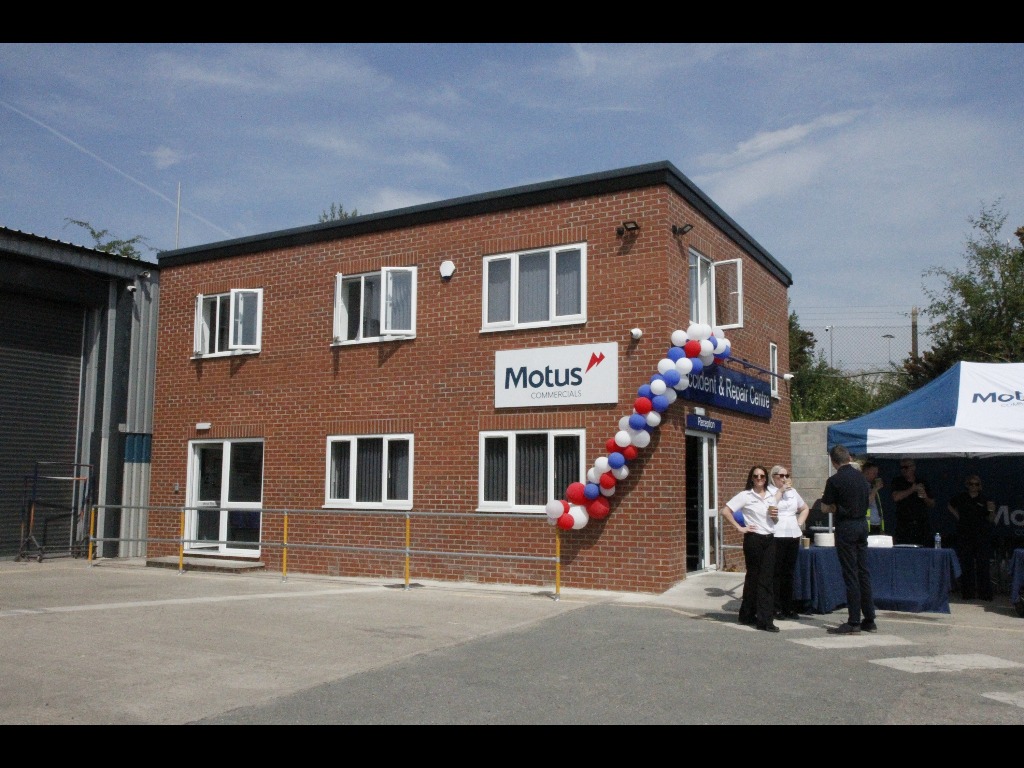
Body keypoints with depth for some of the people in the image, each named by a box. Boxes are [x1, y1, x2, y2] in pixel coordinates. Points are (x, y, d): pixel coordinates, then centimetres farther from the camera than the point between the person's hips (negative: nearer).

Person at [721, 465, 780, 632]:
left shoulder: (771, 496, 12)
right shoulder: (745, 495, -4)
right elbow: (725, 511, -10)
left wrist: (776, 514, 3)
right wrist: (739, 528, -11)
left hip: (770, 539, 4)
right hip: (754, 539, -4)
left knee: (767, 578, 1)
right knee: (753, 577, 4)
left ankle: (765, 620, 5)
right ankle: (747, 615, 16)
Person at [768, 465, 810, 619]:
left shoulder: (792, 491, 17)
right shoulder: (768, 491, -3)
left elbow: (805, 508, 28)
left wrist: (799, 523, 13)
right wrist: (780, 491, -13)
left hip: (793, 535, 6)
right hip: (775, 537, -6)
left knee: (789, 572, 10)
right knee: (776, 572, -4)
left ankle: (788, 607, 16)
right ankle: (776, 608, 1)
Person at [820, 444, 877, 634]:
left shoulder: (835, 480, -13)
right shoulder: (861, 477, 8)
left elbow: (825, 508, -7)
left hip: (846, 527, -7)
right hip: (862, 525, 7)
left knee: (851, 575, -3)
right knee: (863, 573, 11)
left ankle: (853, 623, 0)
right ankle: (869, 620, 16)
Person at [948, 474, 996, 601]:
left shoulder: (984, 499, 1)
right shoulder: (961, 497, 3)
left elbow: (991, 520, 1)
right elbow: (950, 506, 23)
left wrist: (992, 511, -17)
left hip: (982, 536, -1)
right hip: (965, 535, 1)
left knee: (983, 565, -1)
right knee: (966, 564, 5)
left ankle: (985, 593, 5)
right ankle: (967, 592, 12)